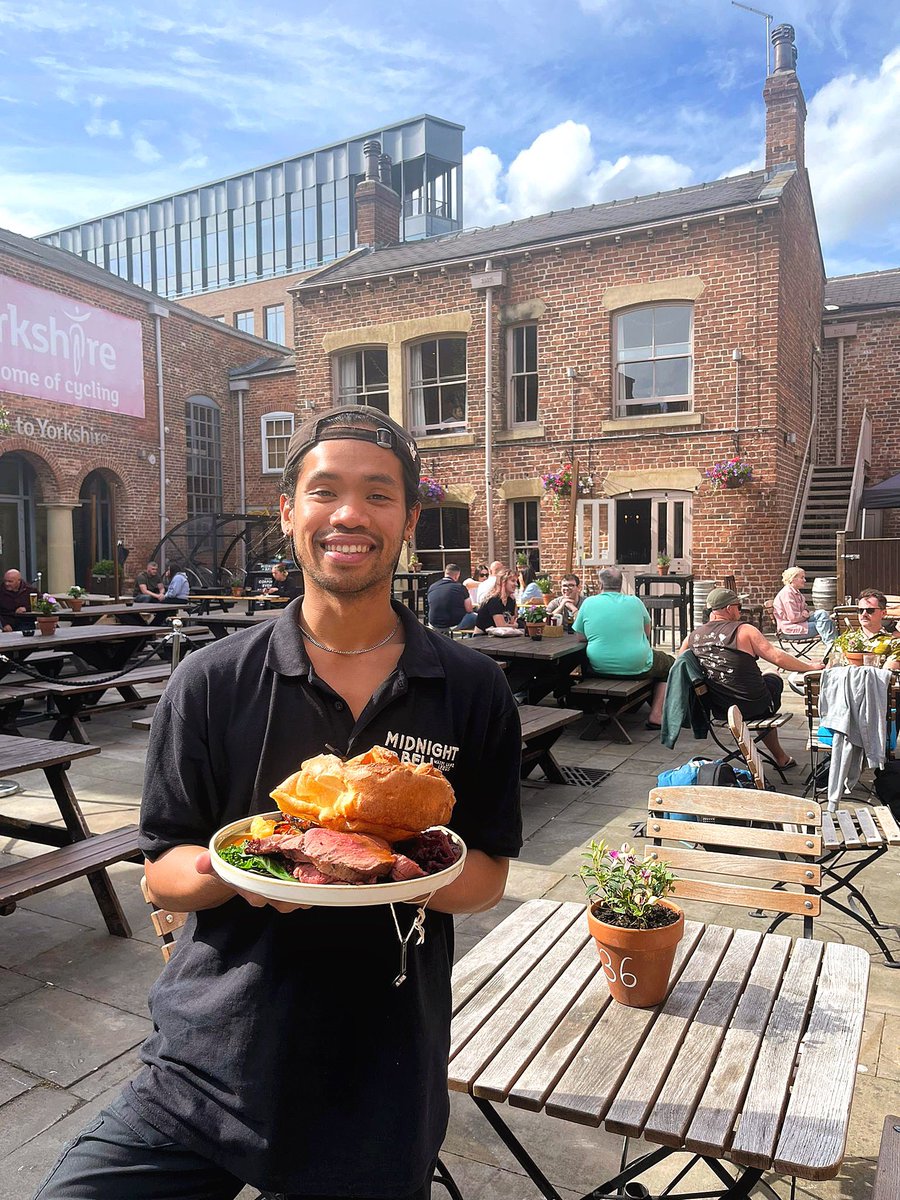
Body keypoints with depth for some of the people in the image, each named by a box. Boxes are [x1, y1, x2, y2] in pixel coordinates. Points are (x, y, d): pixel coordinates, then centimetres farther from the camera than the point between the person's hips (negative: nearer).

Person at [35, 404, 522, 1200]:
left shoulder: (473, 693, -7)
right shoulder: (213, 683, -7)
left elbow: (487, 878, -2)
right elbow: (162, 874, -1)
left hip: (380, 1088, 1)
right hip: (202, 1069, 0)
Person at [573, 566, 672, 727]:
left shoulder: (588, 603, -1)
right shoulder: (635, 602, 1)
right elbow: (647, 632, 14)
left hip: (599, 668, 2)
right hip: (637, 667, -1)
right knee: (669, 663, 24)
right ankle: (656, 716, 15)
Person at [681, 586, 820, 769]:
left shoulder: (692, 637, 2)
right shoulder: (744, 630, -11)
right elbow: (778, 658, -12)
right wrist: (811, 666, 2)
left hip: (718, 710, 5)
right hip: (753, 707, -5)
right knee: (774, 679, 27)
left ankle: (779, 755, 39)